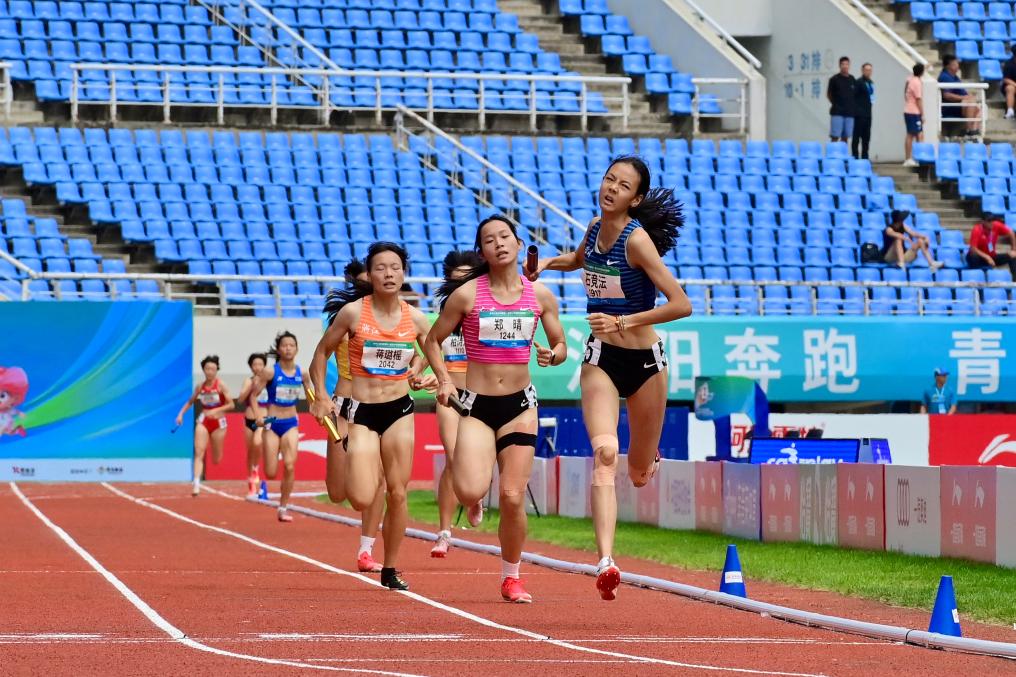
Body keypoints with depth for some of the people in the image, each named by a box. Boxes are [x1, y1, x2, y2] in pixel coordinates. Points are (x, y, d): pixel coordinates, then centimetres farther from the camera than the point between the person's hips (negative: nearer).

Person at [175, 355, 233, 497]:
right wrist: (181, 413, 2)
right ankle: (196, 483, -21)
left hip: (218, 422, -2)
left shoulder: (221, 386, -9)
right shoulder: (200, 387, 1)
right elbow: (190, 402, 15)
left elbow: (231, 404, -11)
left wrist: (215, 411, -22)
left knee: (216, 460, 9)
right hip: (203, 421, 2)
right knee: (199, 452, -16)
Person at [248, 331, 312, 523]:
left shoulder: (301, 373, 1)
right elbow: (253, 394, -5)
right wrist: (257, 415, -18)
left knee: (290, 465, -15)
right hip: (272, 424, -2)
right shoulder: (270, 372, -10)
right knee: (271, 474, -4)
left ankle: (283, 507, -5)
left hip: (291, 423, 2)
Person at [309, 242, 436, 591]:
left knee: (397, 494, 1)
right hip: (362, 411, -2)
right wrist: (320, 396, -4)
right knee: (362, 500, -12)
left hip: (400, 409, 2)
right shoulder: (352, 312, -8)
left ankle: (390, 570, 15)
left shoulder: (416, 319, -1)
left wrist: (417, 373, 2)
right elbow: (322, 352, 3)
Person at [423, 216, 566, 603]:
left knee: (513, 497, -4)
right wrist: (444, 380, -11)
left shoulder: (540, 295, 2)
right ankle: (461, 463, 20)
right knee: (471, 494, -19)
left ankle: (511, 578, 15)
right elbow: (432, 342, 4)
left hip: (519, 404, 2)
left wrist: (553, 356, -11)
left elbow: (561, 345, 12)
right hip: (476, 404, -2)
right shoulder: (466, 294, -5)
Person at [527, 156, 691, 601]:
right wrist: (549, 263, 7)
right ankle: (605, 561, -30)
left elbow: (681, 305, -22)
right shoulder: (596, 226, 0)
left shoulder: (636, 239, -18)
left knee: (640, 475, 11)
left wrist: (624, 322, -25)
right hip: (600, 359, 3)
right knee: (605, 452, -21)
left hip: (644, 361, -3)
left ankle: (648, 456, 52)